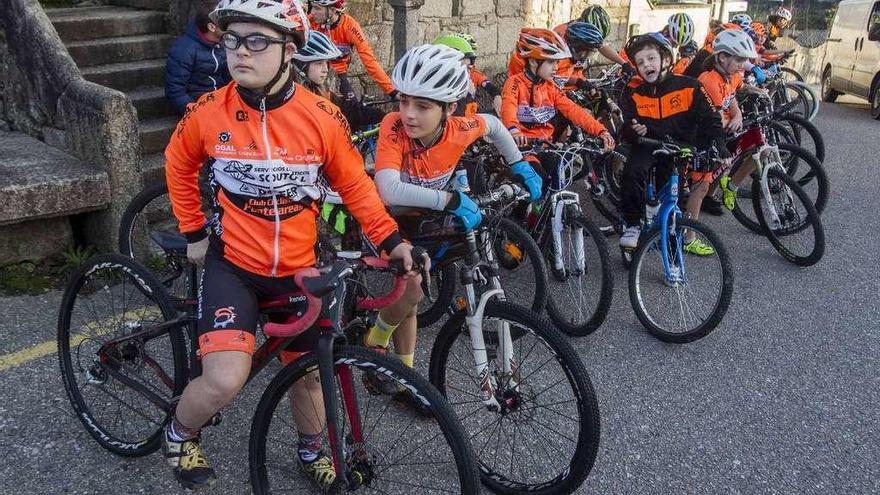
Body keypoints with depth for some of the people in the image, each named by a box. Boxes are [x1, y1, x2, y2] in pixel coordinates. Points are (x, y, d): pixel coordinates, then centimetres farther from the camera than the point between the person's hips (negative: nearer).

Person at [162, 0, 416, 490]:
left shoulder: (323, 116, -12)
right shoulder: (207, 113, -12)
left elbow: (355, 185, 0)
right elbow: (179, 166, 8)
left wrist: (392, 239, -9)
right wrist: (194, 233, 10)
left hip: (297, 269, 2)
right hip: (232, 263, -1)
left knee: (306, 372, 16)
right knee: (226, 380, -17)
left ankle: (312, 449, 46)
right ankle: (179, 433, 17)